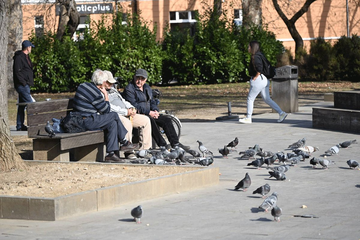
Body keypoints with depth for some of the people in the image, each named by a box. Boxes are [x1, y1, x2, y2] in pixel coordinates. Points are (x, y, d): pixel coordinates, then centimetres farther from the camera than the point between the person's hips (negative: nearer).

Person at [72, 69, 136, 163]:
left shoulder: (83, 85, 11)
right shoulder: (96, 93, -17)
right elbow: (106, 110, -4)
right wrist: (106, 95, 5)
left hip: (79, 119, 9)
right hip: (87, 123, -9)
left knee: (113, 123, 10)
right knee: (114, 115, -3)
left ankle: (111, 154, 5)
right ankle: (124, 142, 12)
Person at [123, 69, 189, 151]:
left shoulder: (147, 88, 18)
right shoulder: (129, 89, -8)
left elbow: (152, 102, 23)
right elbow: (134, 105, -17)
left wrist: (155, 110, 0)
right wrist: (149, 112, -21)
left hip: (149, 114, 8)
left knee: (166, 119, -8)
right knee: (150, 120, -36)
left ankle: (175, 144, -8)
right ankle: (162, 145, -38)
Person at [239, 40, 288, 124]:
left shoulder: (255, 57, -15)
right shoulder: (259, 55, 15)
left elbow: (259, 67, -30)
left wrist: (256, 76, -18)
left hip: (258, 80, -10)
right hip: (264, 80, 10)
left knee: (250, 98, 1)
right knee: (267, 99, 11)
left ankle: (248, 118, 6)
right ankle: (281, 113, 3)